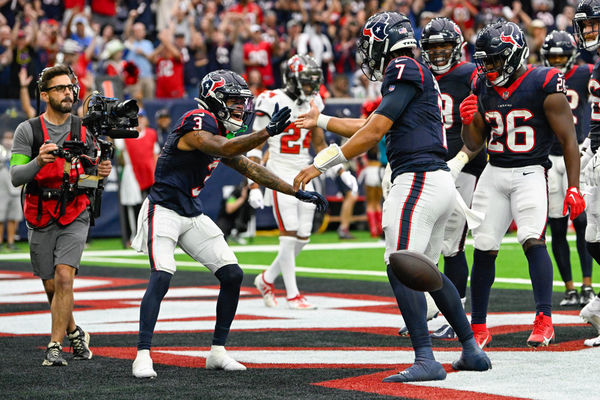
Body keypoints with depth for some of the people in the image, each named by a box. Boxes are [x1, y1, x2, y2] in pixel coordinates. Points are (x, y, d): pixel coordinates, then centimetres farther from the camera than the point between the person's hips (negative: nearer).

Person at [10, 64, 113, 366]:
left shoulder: (84, 131, 3)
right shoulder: (28, 131, -4)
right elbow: (16, 177, -12)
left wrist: (100, 173, -14)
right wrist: (39, 162, -30)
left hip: (74, 217, 0)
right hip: (41, 219, 0)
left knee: (64, 278, -16)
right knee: (51, 286, 7)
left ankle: (55, 347, -11)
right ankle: (74, 333, 33)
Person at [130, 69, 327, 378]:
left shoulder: (224, 133, 10)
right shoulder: (198, 124, -17)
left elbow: (251, 170, 19)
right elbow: (223, 149, -36)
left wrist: (297, 193, 18)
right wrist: (267, 132, -44)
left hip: (193, 215, 9)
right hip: (164, 210, -9)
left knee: (232, 275, 1)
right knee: (162, 277, -24)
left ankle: (217, 352, 10)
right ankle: (142, 356, -21)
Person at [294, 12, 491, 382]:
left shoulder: (405, 69, -6)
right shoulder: (416, 76, 23)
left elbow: (374, 132, -12)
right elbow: (371, 127, 35)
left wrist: (323, 162, -9)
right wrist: (322, 121, 46)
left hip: (418, 179, -10)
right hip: (439, 182, 10)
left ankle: (426, 360, -21)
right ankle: (472, 351, 20)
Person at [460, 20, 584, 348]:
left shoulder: (544, 86, -9)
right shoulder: (483, 89, 8)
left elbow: (568, 140, -6)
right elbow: (474, 144, 16)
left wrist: (573, 187, -11)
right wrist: (468, 121, -6)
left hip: (530, 173, -5)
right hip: (493, 174, 5)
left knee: (533, 240, -21)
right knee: (484, 248, 3)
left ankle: (544, 320, -21)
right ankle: (478, 327, 12)